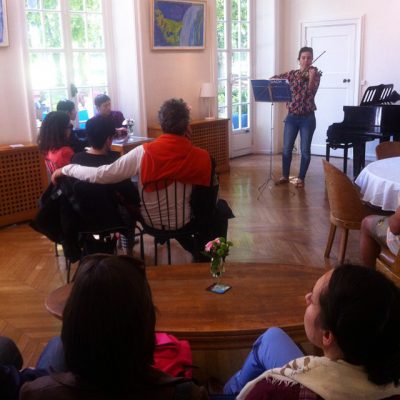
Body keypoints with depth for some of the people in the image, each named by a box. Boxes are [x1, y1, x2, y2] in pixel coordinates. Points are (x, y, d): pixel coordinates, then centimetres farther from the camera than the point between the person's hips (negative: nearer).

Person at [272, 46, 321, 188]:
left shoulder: (315, 74, -3)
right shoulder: (292, 74, 5)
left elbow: (311, 92, -18)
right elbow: (274, 79, 7)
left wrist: (311, 77, -35)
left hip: (307, 118, -2)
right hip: (292, 117, 2)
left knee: (305, 150, 2)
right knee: (287, 148, 5)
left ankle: (301, 178, 14)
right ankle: (285, 176, 20)